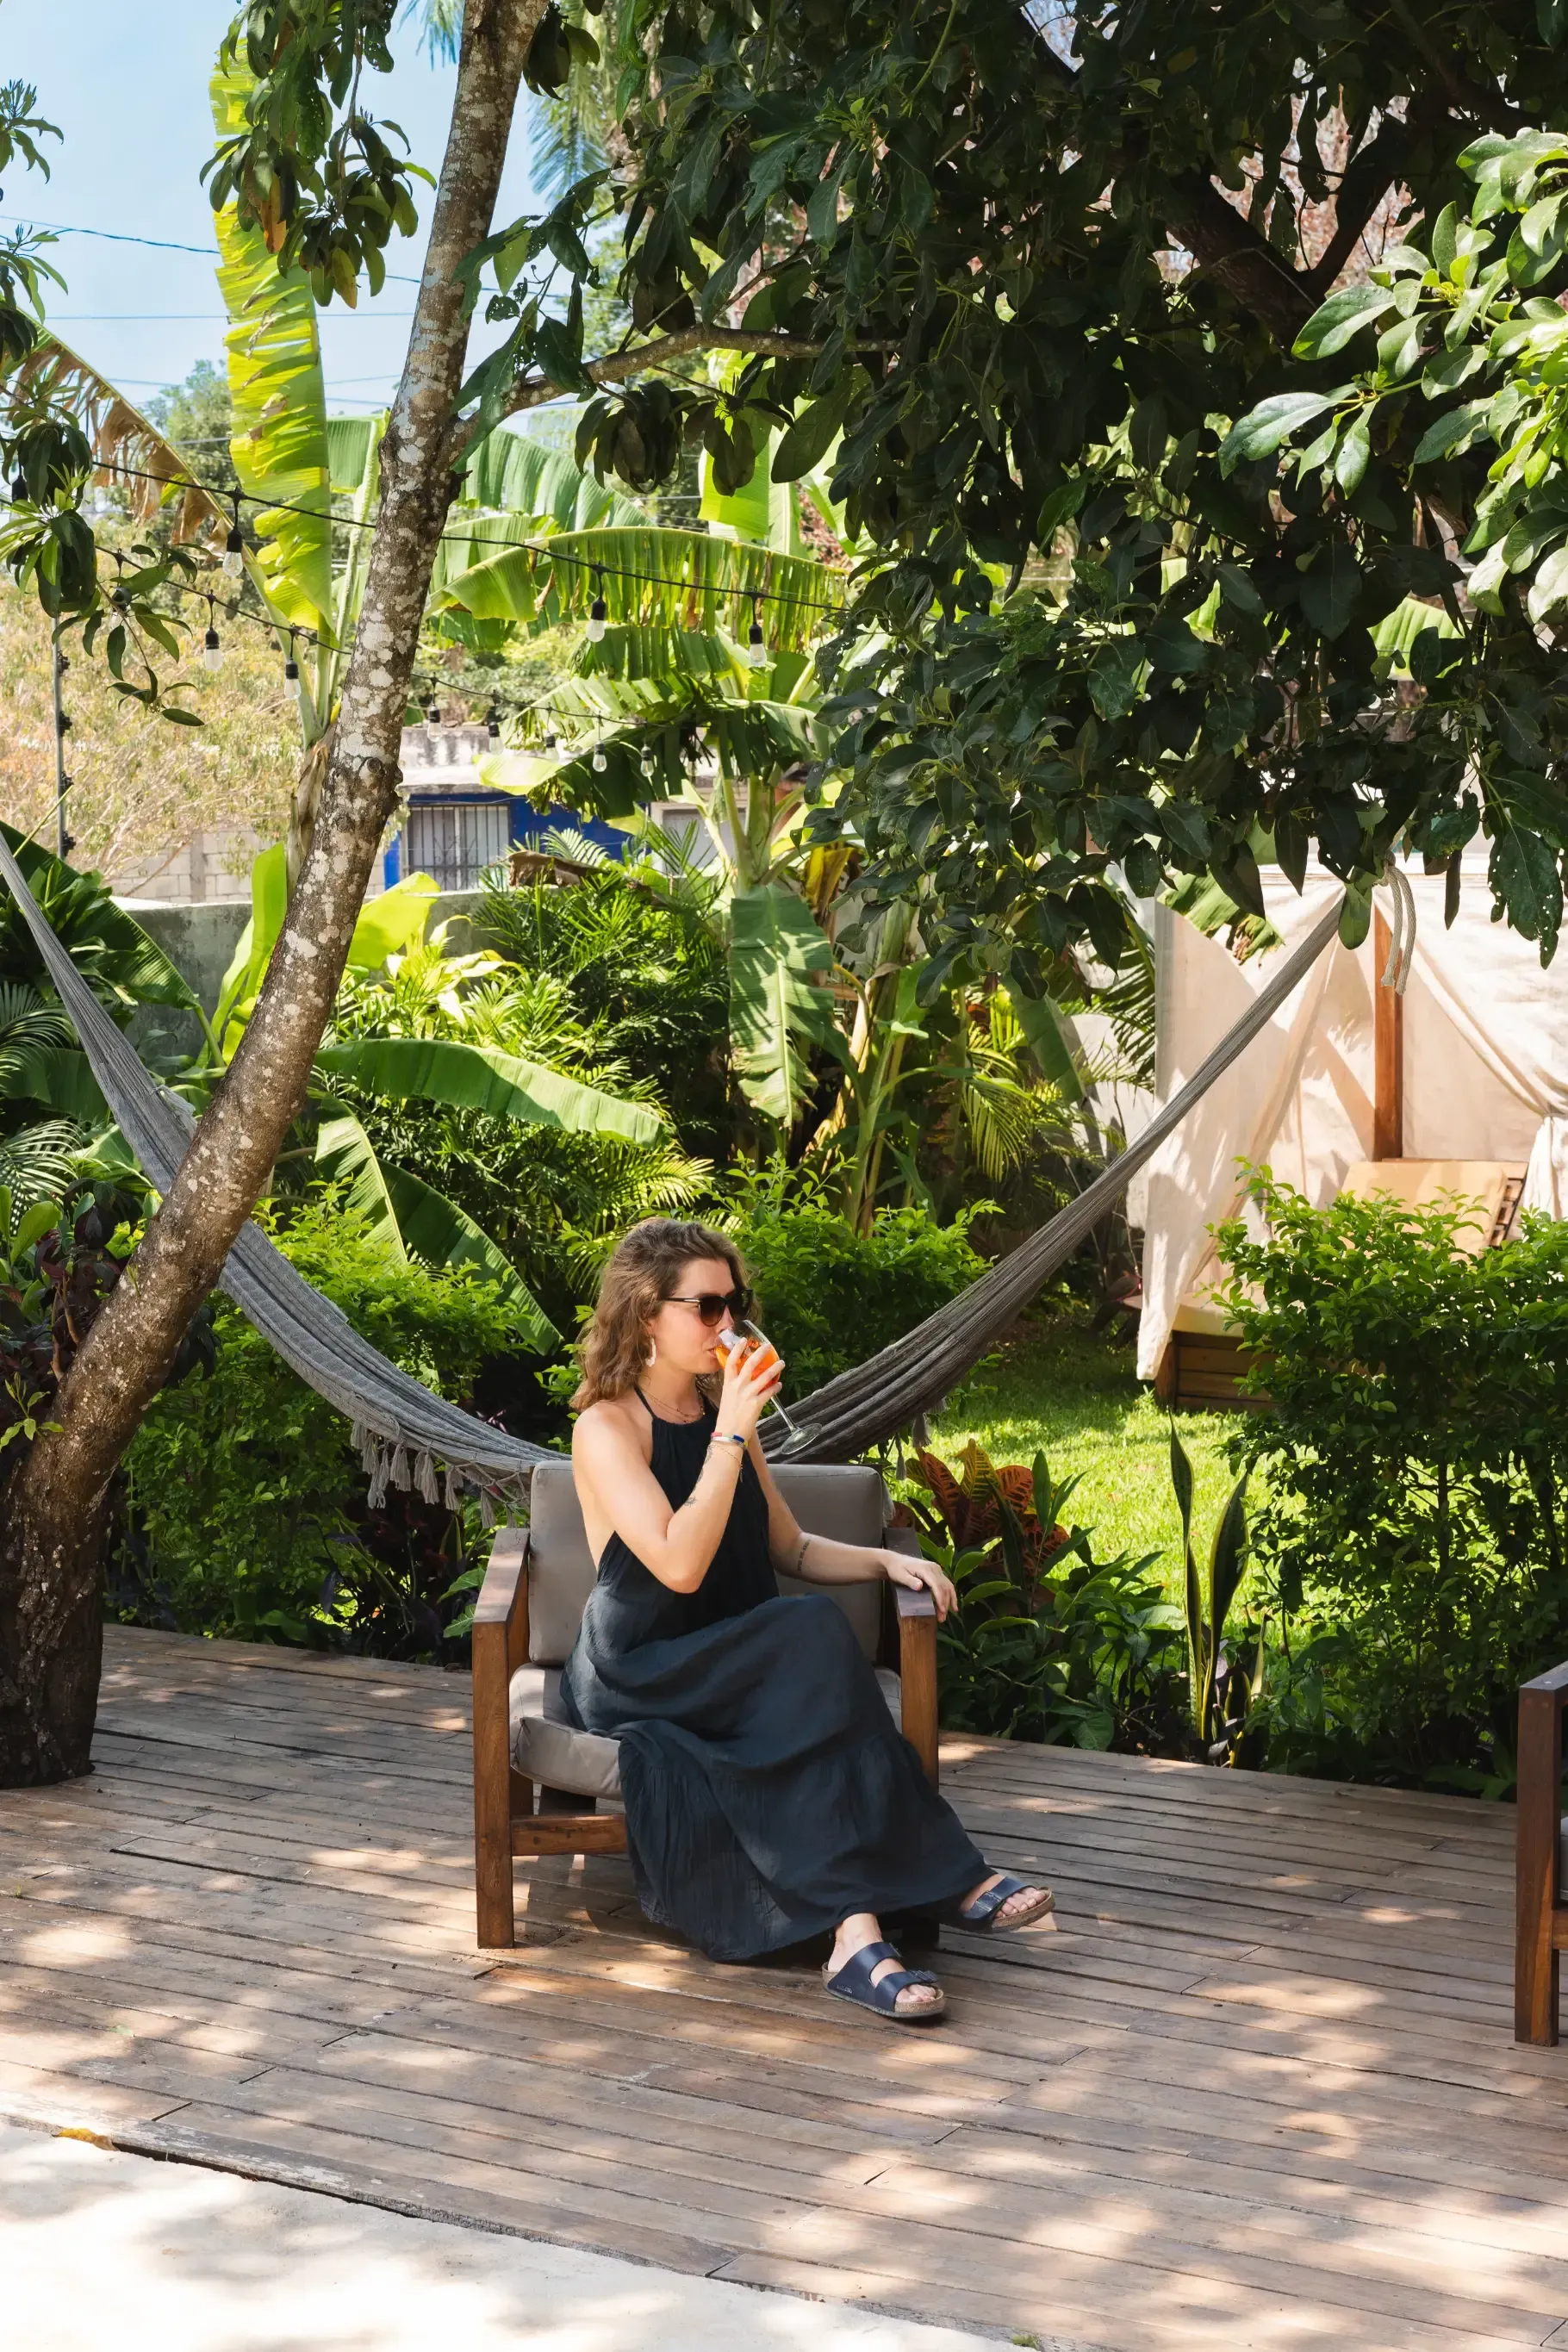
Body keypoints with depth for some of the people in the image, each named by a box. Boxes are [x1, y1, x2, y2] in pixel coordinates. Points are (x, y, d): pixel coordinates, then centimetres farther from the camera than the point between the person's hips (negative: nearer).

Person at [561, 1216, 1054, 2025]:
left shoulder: (720, 1412, 15)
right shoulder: (606, 1428, -8)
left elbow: (790, 1548, 22)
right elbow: (679, 1565, -20)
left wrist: (884, 1560, 5)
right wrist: (732, 1435, -21)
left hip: (729, 1667, 6)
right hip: (637, 1677, -6)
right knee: (817, 1634, -31)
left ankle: (857, 1934, -39)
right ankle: (949, 1879, -34)